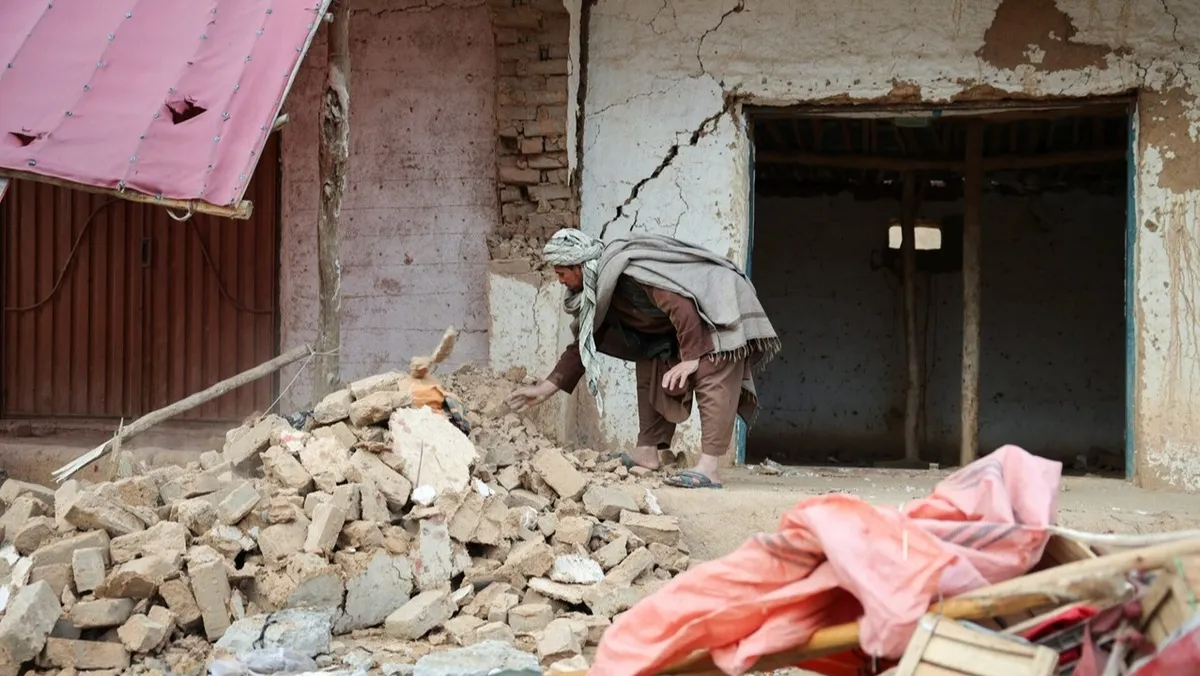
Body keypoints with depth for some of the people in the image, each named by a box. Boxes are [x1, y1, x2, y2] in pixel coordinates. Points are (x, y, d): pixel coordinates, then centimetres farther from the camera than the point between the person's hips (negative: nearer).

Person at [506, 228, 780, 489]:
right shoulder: (598, 291, 2)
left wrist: (691, 357, -29)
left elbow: (681, 306, -33)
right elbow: (584, 344, 9)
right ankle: (647, 451, 5)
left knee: (711, 382, -21)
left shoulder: (627, 272, -29)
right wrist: (545, 388, 7)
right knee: (650, 368, 7)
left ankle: (709, 467, -29)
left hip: (720, 307, -10)